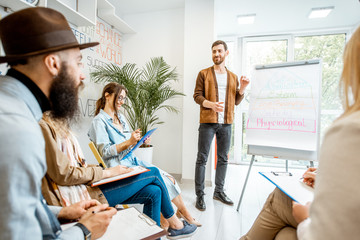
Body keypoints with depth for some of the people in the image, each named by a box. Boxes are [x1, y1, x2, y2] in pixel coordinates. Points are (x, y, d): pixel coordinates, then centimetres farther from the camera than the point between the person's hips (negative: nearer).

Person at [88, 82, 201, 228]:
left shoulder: (121, 117, 19)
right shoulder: (99, 121, -6)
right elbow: (104, 152, -13)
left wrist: (140, 141, 3)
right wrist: (129, 142, -24)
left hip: (131, 160, 7)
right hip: (118, 166, -7)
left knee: (168, 178, -10)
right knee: (159, 179, -20)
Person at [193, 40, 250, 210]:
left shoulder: (233, 77, 17)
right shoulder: (204, 74, 6)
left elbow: (236, 101, 18)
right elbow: (197, 95, -3)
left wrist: (242, 88, 0)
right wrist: (211, 104, -20)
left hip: (226, 123, 4)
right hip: (208, 121, -4)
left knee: (223, 158, 11)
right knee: (202, 158, -2)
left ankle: (219, 191, 27)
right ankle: (199, 195, 9)